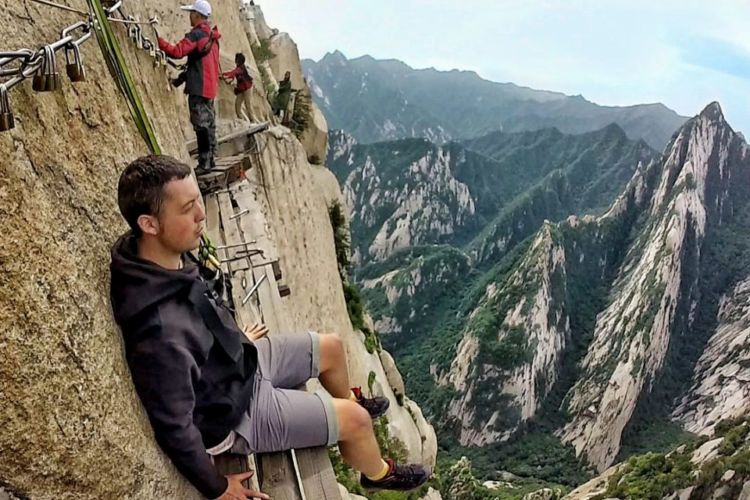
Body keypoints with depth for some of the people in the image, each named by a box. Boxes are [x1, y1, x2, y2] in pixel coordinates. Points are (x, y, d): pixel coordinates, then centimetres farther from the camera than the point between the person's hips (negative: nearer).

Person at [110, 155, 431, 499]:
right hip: (235, 412, -8)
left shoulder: (167, 257, -14)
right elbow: (174, 427, -28)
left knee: (331, 347, 19)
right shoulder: (161, 329, -42)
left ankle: (347, 401, 53)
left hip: (240, 362, 8)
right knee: (356, 420, -1)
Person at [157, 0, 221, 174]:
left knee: (201, 125, -8)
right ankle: (210, 159, 19)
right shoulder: (211, 35, 15)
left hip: (199, 87, -9)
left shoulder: (196, 34, -13)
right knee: (208, 123, 13)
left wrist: (158, 41, -16)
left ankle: (204, 163, -7)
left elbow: (177, 51, -24)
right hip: (210, 86, 9)